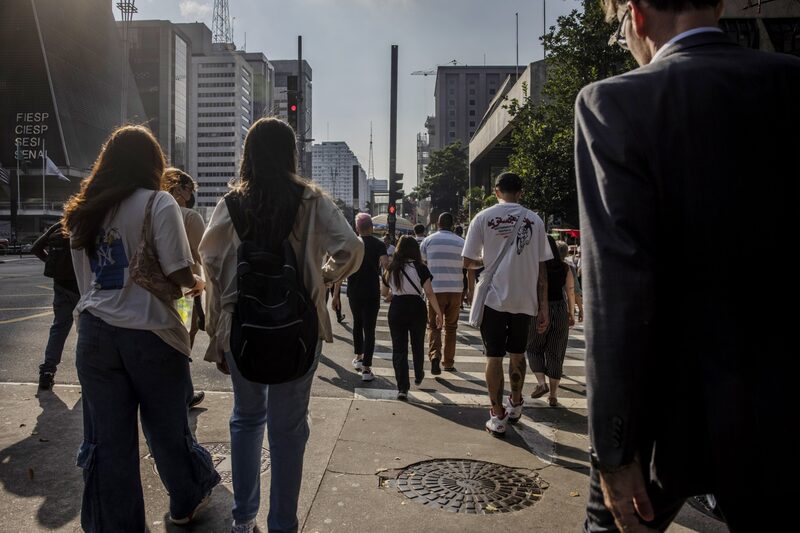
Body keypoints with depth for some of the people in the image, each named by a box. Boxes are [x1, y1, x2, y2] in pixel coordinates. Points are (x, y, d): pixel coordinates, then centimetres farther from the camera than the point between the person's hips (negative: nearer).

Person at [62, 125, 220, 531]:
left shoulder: (84, 210, 11)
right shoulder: (158, 203, -7)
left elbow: (84, 279, 17)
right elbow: (177, 273, -16)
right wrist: (198, 282, 4)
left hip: (95, 332, 5)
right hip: (149, 333, -4)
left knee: (106, 435, 9)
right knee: (167, 426, 14)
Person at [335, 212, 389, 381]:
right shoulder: (379, 244, -3)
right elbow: (385, 264, -21)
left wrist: (336, 294, 1)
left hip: (353, 292, 3)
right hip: (372, 293, -2)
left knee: (357, 323, 24)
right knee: (369, 329, 1)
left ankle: (358, 357, 31)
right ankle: (366, 369, -2)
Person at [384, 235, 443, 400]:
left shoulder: (391, 268, 1)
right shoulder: (420, 268, -8)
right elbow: (429, 293, -12)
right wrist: (438, 313, -7)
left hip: (396, 309, 1)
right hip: (417, 309, -1)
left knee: (399, 348, 3)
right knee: (418, 345, 21)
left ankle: (402, 388, -5)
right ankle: (418, 376, 41)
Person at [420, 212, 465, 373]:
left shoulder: (428, 240, 2)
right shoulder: (461, 242, 6)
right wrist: (470, 290, 16)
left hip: (435, 289, -1)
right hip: (456, 290, 2)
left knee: (434, 326, 7)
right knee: (451, 327, 14)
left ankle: (435, 355, -16)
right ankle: (448, 363, 20)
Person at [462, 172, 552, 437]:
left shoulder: (483, 218, -2)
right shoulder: (534, 220, 3)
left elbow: (468, 262, -2)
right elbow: (541, 267, 2)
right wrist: (543, 306, 6)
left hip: (493, 298, -2)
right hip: (524, 299, 3)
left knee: (494, 357, 6)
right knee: (517, 354, 19)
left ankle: (497, 416, 10)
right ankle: (515, 404, 36)